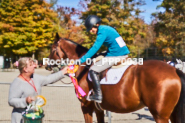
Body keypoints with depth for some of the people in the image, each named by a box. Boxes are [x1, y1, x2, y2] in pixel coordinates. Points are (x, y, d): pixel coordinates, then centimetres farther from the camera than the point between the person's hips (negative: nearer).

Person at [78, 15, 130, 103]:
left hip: (116, 56, -11)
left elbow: (95, 48, -19)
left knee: (93, 70, -8)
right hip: (123, 54, 11)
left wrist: (81, 60, -19)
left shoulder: (102, 32, -12)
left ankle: (98, 95, -8)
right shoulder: (106, 28, 16)